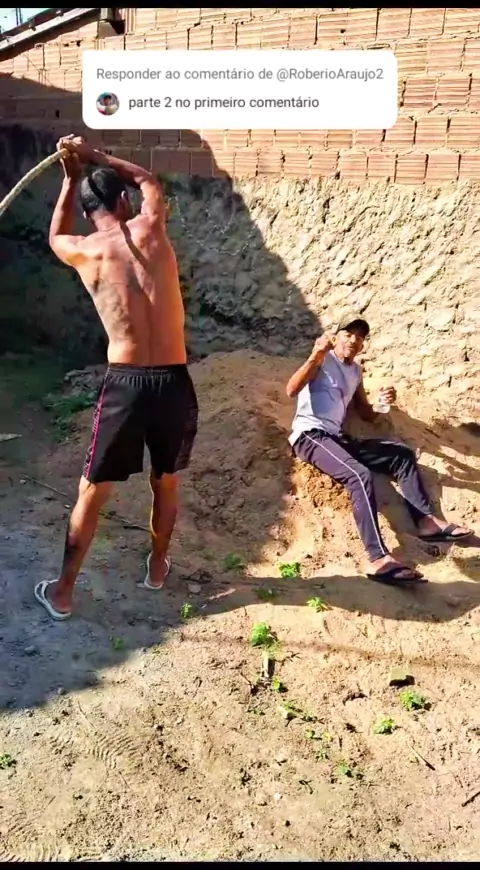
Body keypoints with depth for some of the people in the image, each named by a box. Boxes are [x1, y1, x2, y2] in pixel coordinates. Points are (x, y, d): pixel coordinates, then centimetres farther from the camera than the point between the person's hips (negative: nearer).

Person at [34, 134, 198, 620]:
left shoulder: (83, 251, 2)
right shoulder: (151, 227, 3)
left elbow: (55, 237, 29)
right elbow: (149, 180, 28)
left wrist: (71, 179, 32)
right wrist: (96, 157, 30)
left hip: (125, 384, -1)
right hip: (175, 383, 1)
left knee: (91, 493, 14)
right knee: (166, 484, 23)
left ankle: (62, 592, 26)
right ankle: (157, 568, 42)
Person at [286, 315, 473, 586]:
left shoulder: (356, 371, 21)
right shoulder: (322, 361, 0)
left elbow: (367, 415, 24)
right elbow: (291, 390, -18)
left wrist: (383, 402, 2)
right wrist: (316, 355, -30)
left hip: (337, 437, 8)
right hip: (310, 435, -8)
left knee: (403, 454, 4)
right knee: (360, 475, -32)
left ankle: (426, 521, -2)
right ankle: (380, 560, -41)